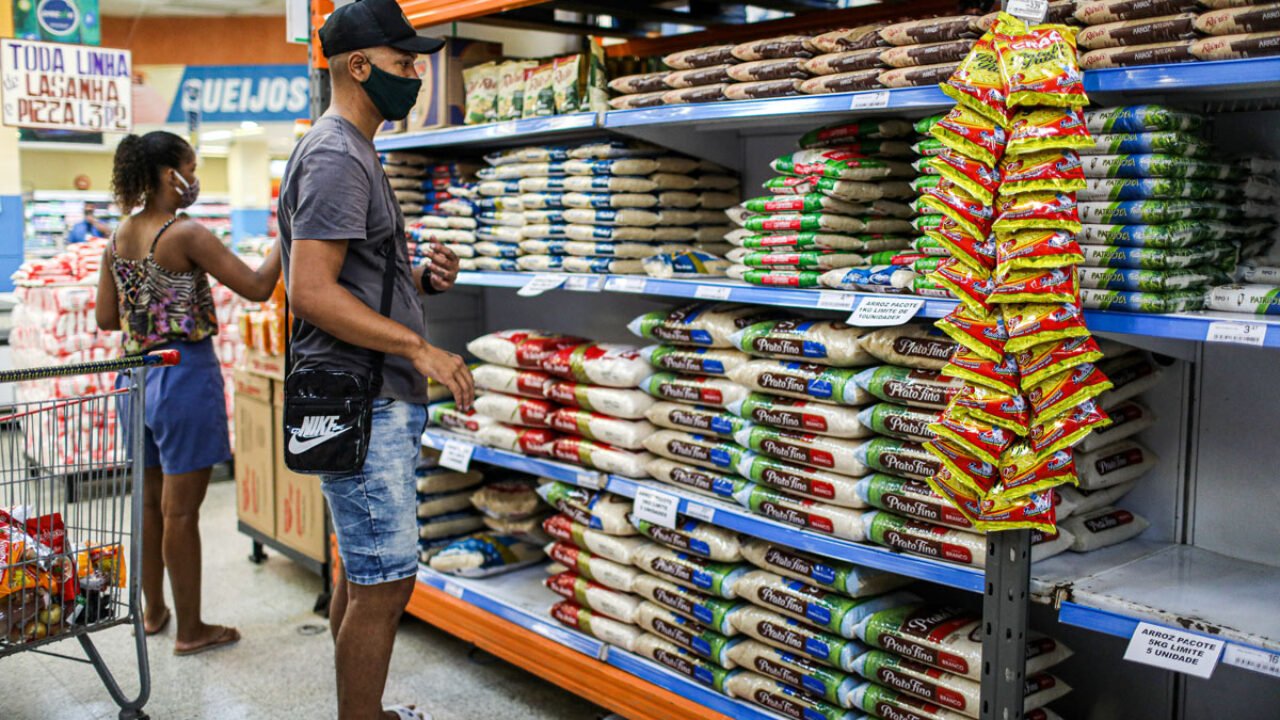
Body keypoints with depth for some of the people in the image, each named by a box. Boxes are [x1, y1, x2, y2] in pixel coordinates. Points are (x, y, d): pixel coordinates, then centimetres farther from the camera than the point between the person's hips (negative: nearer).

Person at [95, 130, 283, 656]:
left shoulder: (118, 238, 7)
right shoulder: (187, 235, -15)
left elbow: (106, 317, 11)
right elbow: (256, 287, -15)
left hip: (135, 373, 8)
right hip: (184, 374, -8)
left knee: (149, 500, 19)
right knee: (180, 509, 0)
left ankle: (153, 610, 33)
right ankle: (191, 630, 12)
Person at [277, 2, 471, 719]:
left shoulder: (356, 153, 19)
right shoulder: (335, 156, -14)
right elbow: (311, 291, -23)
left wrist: (422, 277, 6)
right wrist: (420, 346, -21)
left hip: (383, 402, 11)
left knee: (365, 573, 19)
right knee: (384, 583, -4)